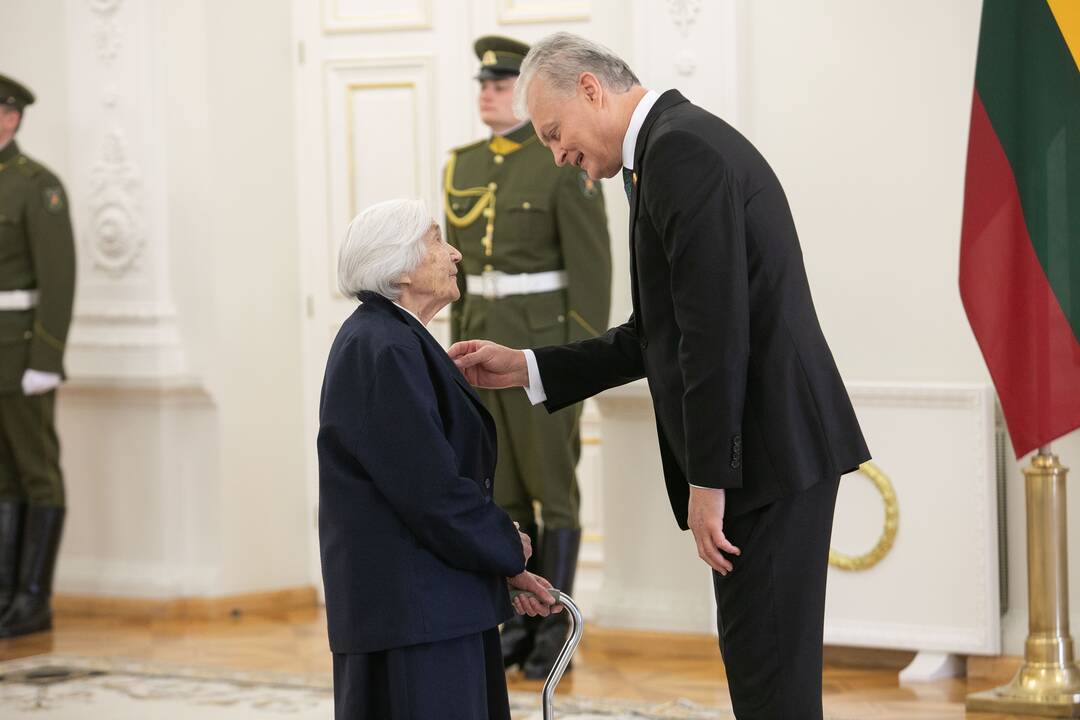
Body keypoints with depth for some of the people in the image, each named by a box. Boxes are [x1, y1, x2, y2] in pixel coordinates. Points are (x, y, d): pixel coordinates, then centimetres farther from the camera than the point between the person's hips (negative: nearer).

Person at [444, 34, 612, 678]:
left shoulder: (566, 164, -11)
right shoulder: (465, 166, 10)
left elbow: (592, 267, -12)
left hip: (545, 342, -6)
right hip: (484, 342, 6)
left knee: (553, 490, -1)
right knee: (502, 490, 8)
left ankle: (556, 633, 7)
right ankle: (521, 624, 17)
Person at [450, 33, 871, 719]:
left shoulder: (682, 148, -14)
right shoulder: (676, 146, 19)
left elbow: (717, 332, -21)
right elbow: (660, 337, 22)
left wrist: (707, 481, -18)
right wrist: (525, 367, 18)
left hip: (767, 449, -10)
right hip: (770, 449, 10)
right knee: (756, 660, 13)